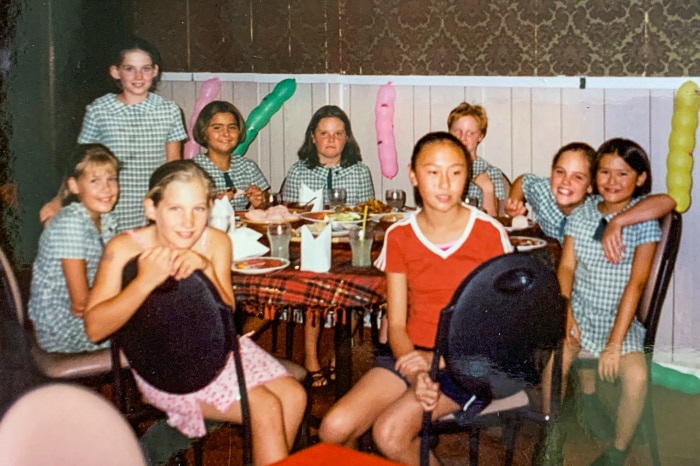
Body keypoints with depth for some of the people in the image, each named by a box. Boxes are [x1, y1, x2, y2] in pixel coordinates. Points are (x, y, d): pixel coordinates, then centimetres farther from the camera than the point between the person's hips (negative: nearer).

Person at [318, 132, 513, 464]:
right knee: (334, 428, -18)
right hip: (412, 352, 4)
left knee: (390, 432, -26)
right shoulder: (399, 237, 4)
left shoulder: (489, 233, -6)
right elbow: (396, 324, 0)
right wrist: (416, 372, -21)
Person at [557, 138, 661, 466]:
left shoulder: (645, 221, -4)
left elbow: (636, 283, -11)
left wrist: (614, 344, -17)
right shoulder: (581, 215, 7)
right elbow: (566, 267, 3)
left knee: (636, 378, -29)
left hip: (621, 319, -2)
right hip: (579, 313, 2)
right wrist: (565, 312, -16)